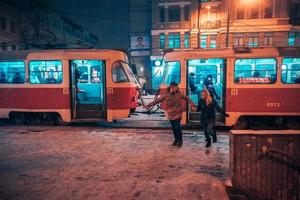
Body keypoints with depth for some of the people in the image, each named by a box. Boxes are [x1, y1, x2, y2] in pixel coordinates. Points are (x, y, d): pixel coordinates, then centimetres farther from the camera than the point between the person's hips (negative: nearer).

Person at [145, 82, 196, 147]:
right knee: (173, 128, 12)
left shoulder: (179, 94, -9)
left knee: (177, 127, -6)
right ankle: (176, 139, 34)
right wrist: (148, 105, -11)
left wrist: (193, 105, -20)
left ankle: (180, 140, 16)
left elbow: (187, 99, -5)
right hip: (170, 114, 2)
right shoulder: (166, 95, -8)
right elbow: (157, 100, -7)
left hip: (178, 114, -2)